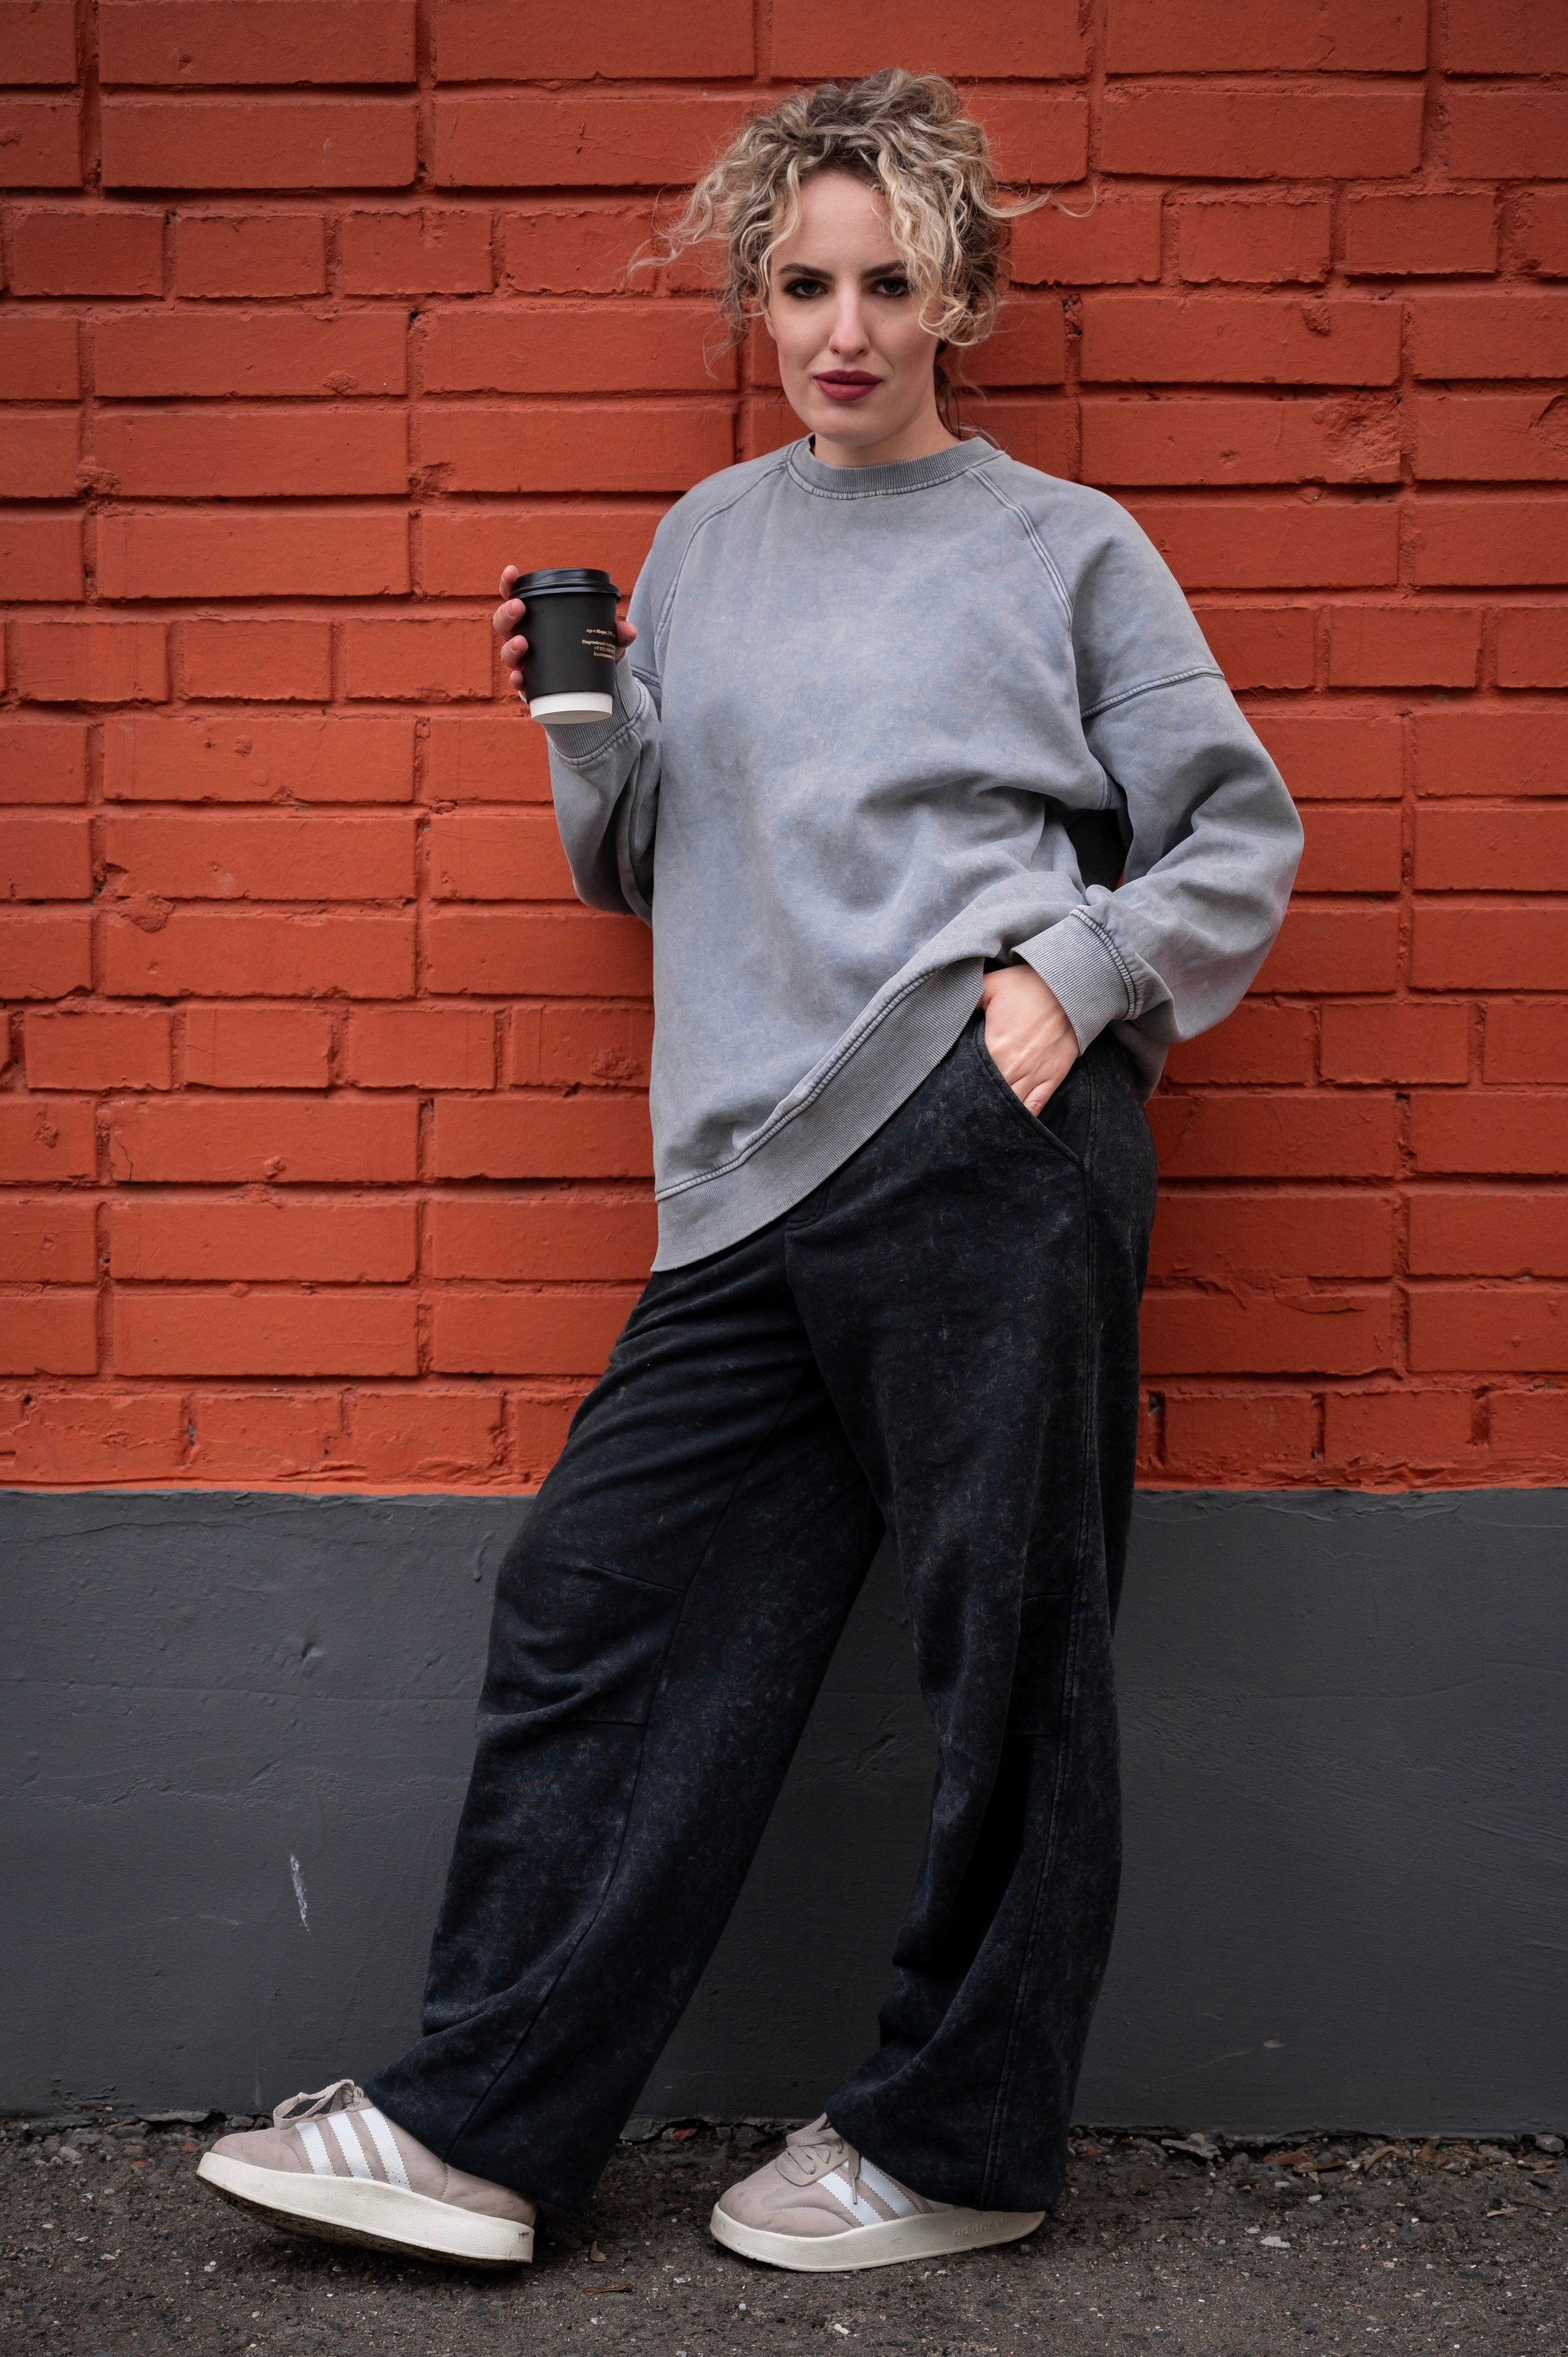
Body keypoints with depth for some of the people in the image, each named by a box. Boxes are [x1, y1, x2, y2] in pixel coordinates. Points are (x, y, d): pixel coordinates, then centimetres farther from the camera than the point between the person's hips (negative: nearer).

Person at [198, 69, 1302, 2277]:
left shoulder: (1065, 544, 9)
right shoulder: (706, 540, 21)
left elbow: (1243, 831, 7)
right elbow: (642, 866, 23)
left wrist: (1077, 970, -8)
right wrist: (588, 727, 4)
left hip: (984, 1144, -4)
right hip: (758, 1185, 5)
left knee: (1006, 1642, 0)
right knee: (605, 1609, 3)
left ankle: (954, 2142, 15)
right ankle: (475, 2126, 13)